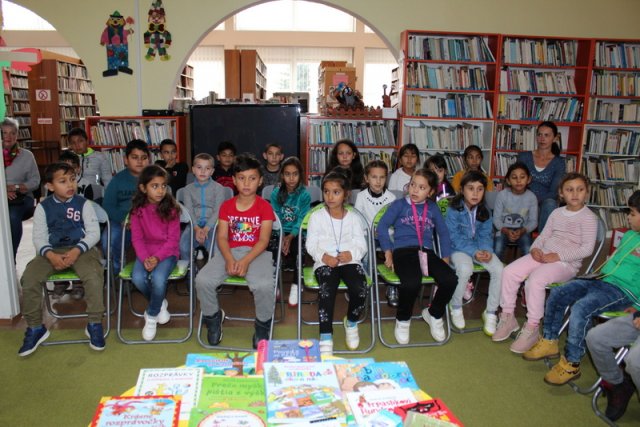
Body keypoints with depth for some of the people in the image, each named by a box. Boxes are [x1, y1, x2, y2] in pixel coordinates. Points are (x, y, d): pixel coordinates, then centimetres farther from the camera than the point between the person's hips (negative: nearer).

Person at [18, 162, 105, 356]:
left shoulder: (83, 203, -1)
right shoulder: (43, 207, 4)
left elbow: (94, 232, -5)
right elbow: (39, 237, 0)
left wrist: (77, 251, -20)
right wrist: (51, 255, -20)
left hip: (81, 249, -2)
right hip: (52, 251, 2)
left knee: (93, 276, -31)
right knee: (29, 278, -20)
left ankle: (94, 324, -11)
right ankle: (35, 328, 0)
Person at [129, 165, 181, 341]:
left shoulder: (170, 208, -8)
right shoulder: (138, 209, -2)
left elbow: (173, 239, -9)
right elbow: (137, 238, -1)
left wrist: (157, 257, -21)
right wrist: (145, 258, -18)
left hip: (167, 252, -2)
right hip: (146, 252, 3)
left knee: (158, 279, -30)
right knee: (138, 278, -26)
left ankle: (152, 315, -1)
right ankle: (160, 303, 6)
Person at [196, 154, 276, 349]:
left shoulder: (264, 207, -1)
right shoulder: (226, 206, 8)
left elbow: (263, 240, -8)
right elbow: (222, 237, 0)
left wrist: (246, 261, -22)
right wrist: (229, 259, -18)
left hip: (256, 253, -3)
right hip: (229, 253, 3)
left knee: (265, 285, -32)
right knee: (202, 280, -21)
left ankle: (262, 327, -1)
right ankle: (213, 318, 10)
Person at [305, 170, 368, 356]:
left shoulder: (353, 217, 13)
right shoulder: (316, 216, 9)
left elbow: (361, 245, 8)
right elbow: (311, 244, 4)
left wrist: (351, 254, -15)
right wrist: (324, 257, -16)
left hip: (350, 261, 2)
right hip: (324, 262, -1)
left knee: (360, 290, -26)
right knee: (327, 291, -32)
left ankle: (351, 322, 8)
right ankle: (326, 338, -23)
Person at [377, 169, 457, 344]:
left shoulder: (433, 208, 20)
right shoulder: (399, 204, 10)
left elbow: (443, 233, 24)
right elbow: (382, 226, 5)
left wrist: (445, 257, 14)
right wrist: (388, 252, -2)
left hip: (427, 252, 4)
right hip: (403, 251, -4)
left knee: (450, 279, -24)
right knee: (412, 283, -35)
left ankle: (434, 314, 9)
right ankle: (402, 320, -2)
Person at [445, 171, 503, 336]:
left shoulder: (484, 211, 2)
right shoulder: (454, 210, -14)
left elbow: (485, 235, 3)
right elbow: (454, 237, -15)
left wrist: (487, 250, -19)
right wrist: (474, 252, -24)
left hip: (479, 248, 5)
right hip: (458, 248, -4)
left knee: (499, 269, -20)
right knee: (465, 269, -35)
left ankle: (491, 312, -2)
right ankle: (456, 308, -8)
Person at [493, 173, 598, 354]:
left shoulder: (588, 217, -4)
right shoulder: (557, 213, 16)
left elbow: (587, 249, -12)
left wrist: (558, 256, -19)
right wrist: (535, 248, -5)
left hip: (566, 264, -6)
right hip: (542, 256, 7)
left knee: (535, 280, -32)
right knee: (509, 271, -13)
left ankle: (531, 328, -18)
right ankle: (508, 317, 0)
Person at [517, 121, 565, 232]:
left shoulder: (559, 163, 5)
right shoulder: (524, 156, 7)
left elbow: (554, 192, -3)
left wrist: (536, 199, -22)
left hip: (546, 203, 0)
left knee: (549, 203, -35)